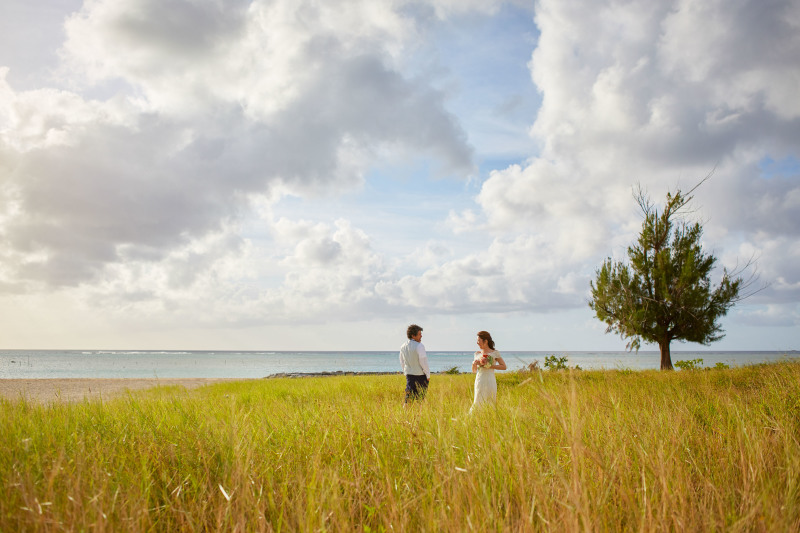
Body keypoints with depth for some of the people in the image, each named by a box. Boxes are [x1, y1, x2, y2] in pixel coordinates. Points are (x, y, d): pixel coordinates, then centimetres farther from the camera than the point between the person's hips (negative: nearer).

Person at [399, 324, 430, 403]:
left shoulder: (403, 347, 6)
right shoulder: (419, 346, -16)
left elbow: (402, 362, 14)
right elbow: (423, 362, -16)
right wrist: (428, 375, -8)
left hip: (409, 374, 6)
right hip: (420, 375, -6)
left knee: (409, 396, 6)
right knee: (420, 398, 3)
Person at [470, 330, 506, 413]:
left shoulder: (495, 353, 2)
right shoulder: (477, 354, 13)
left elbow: (504, 366, 0)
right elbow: (474, 371, 19)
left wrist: (490, 366, -9)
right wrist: (474, 364, -3)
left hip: (490, 381, -3)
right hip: (479, 381, 3)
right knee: (479, 403, -3)